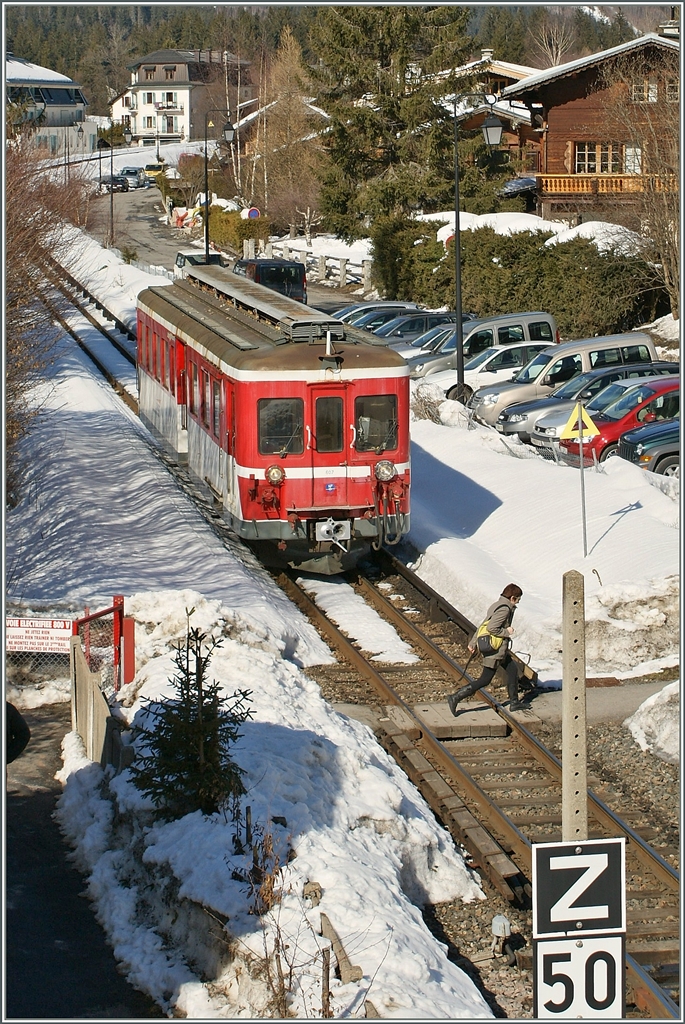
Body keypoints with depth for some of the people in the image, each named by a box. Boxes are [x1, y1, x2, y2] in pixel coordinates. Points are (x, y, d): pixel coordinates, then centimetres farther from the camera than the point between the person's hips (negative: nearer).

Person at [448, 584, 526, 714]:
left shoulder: (496, 606, 10)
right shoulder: (504, 609, -19)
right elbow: (492, 628, -28)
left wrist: (473, 643, 17)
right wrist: (507, 632, -15)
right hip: (496, 651, -10)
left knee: (513, 669, 19)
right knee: (485, 680, -4)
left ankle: (514, 702, 26)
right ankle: (456, 697, -6)